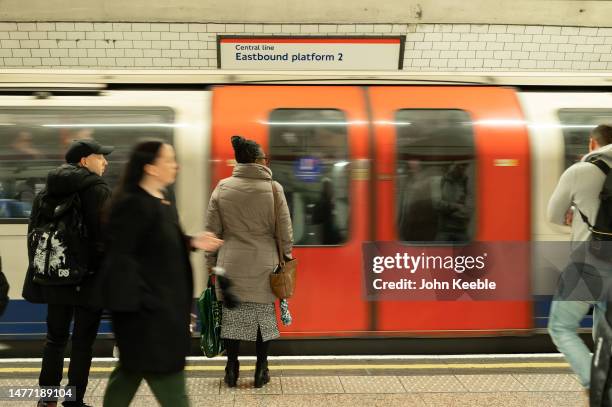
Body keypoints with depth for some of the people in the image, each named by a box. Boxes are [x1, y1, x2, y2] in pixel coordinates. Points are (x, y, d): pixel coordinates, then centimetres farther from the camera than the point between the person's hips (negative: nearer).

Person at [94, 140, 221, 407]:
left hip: (163, 303, 10)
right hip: (144, 306, -10)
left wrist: (193, 243, 4)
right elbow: (120, 254, -21)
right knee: (164, 370, -2)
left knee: (133, 367, 18)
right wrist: (135, 300, -23)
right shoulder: (132, 205, -18)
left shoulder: (162, 204, 11)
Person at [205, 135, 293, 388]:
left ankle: (232, 370, 18)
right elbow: (285, 230, -2)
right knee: (263, 314, 9)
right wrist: (286, 257, 11)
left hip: (231, 263, 1)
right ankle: (261, 371, 17)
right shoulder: (273, 188, -7)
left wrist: (211, 261, 11)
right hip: (263, 265, -1)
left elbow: (212, 230, 2)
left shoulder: (222, 188, -1)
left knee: (232, 314, 10)